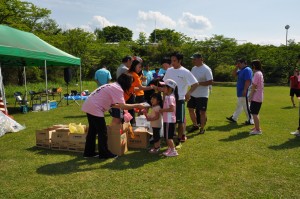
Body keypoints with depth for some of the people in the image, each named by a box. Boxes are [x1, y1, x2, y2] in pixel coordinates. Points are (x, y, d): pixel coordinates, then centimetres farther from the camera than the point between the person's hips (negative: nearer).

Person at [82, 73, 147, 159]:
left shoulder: (113, 86, 16)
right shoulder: (118, 89, -12)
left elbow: (111, 103, 16)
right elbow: (122, 106, -21)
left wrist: (124, 107, 14)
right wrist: (137, 105, -12)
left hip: (89, 106, 10)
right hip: (95, 109, -10)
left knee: (92, 130, 19)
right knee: (102, 132, 2)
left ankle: (89, 152, 29)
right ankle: (104, 153, 14)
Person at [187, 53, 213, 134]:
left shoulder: (206, 69, -14)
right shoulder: (193, 68, 9)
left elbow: (210, 82, -20)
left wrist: (198, 83, -24)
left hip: (202, 95, -7)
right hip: (193, 94, 8)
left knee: (202, 112, 2)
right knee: (191, 109, 12)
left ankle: (202, 128, 16)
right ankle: (195, 125, 29)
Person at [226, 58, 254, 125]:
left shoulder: (247, 70, -17)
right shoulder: (241, 70, 13)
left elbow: (248, 81, -24)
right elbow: (234, 74, 19)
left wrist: (245, 90, -27)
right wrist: (236, 67, 6)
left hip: (244, 92, -10)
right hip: (240, 92, 10)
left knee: (246, 107, -3)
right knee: (239, 106, 19)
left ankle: (250, 120, 6)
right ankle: (234, 118, 29)